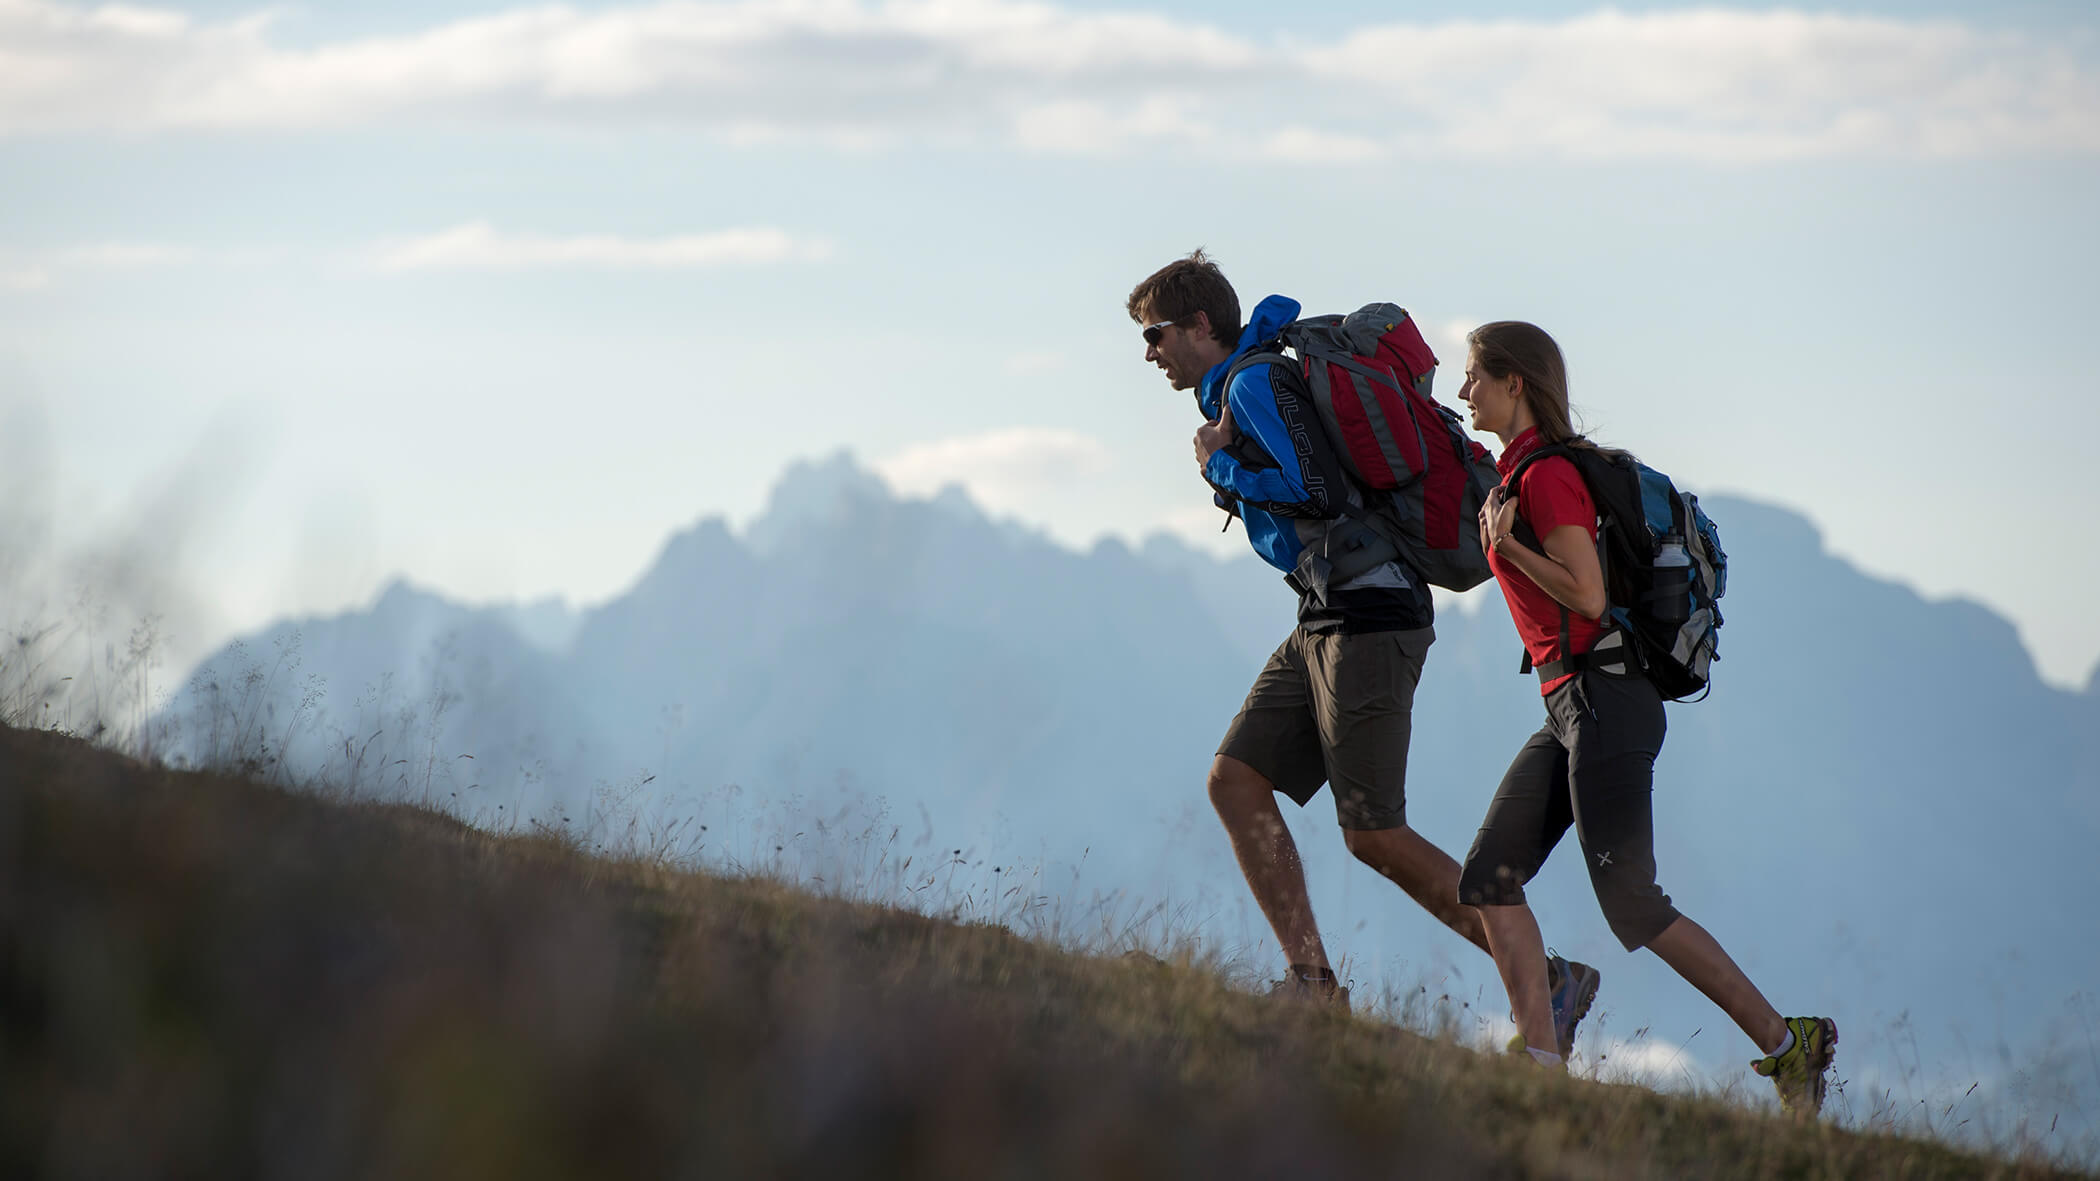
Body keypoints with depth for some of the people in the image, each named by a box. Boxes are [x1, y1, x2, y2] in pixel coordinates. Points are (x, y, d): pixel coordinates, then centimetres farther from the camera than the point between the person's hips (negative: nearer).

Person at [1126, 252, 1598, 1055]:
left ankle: (1549, 982, -2)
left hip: (1368, 615, -11)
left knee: (1374, 836, -9)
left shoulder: (1253, 384, -12)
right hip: (1325, 620, 11)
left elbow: (1320, 490, -23)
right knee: (1235, 780, 1)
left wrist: (1223, 468, -9)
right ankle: (1313, 981, -5)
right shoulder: (1236, 390, 17)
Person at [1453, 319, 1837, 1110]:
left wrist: (1504, 542, -13)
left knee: (1633, 908, -10)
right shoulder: (1522, 471, 17)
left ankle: (1787, 1044, -4)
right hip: (1570, 709, 10)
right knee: (1489, 877, 2)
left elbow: (1588, 595, -19)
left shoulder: (1545, 475, -12)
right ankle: (1539, 1061, -4)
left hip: (1604, 700, -10)